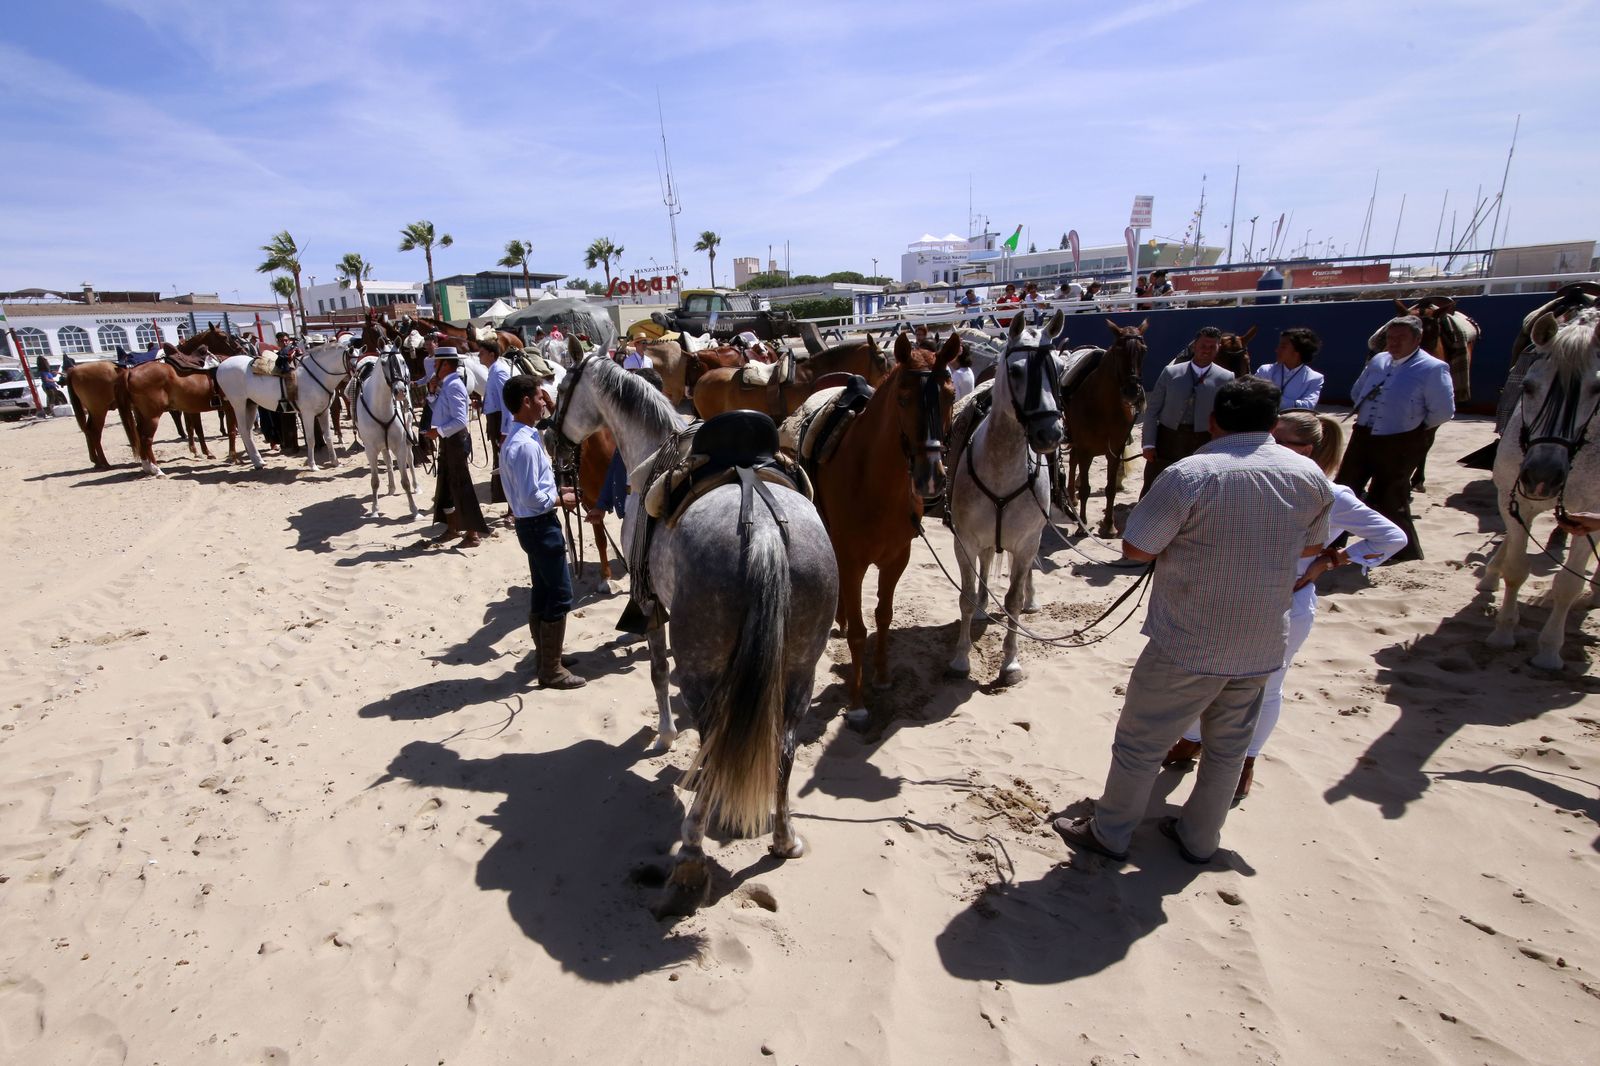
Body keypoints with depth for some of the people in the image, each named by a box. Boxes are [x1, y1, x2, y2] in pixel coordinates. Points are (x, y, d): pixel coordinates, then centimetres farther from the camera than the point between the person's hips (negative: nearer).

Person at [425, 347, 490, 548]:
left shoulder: (454, 386, -18)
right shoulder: (446, 385, 11)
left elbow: (460, 420, -26)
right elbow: (441, 410, 16)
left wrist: (439, 431, -24)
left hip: (455, 441, -10)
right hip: (447, 441, 10)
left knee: (461, 487, -5)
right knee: (445, 485, 18)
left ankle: (473, 534, 2)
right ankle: (453, 527, 32)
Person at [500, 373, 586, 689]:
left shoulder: (527, 435, 8)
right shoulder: (525, 445, -23)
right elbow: (533, 498, -26)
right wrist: (561, 499, -11)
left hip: (535, 524, 11)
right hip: (540, 525, -11)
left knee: (543, 592, 18)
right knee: (560, 595, -3)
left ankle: (546, 656, 31)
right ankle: (551, 669, 6)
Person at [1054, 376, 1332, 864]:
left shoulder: (1189, 475, -21)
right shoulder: (1311, 476, -2)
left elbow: (1135, 548, -16)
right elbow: (1312, 546, 14)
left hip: (1186, 646, -5)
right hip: (1262, 646, 6)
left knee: (1140, 743, 12)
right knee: (1228, 747, 23)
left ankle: (1108, 834, 28)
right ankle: (1200, 838, 40)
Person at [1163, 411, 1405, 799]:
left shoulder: (1330, 498, -14)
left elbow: (1392, 537, -5)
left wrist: (1329, 561, -10)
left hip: (1285, 609, -3)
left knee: (1265, 689, 16)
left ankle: (1247, 761, 40)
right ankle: (1191, 741, 39)